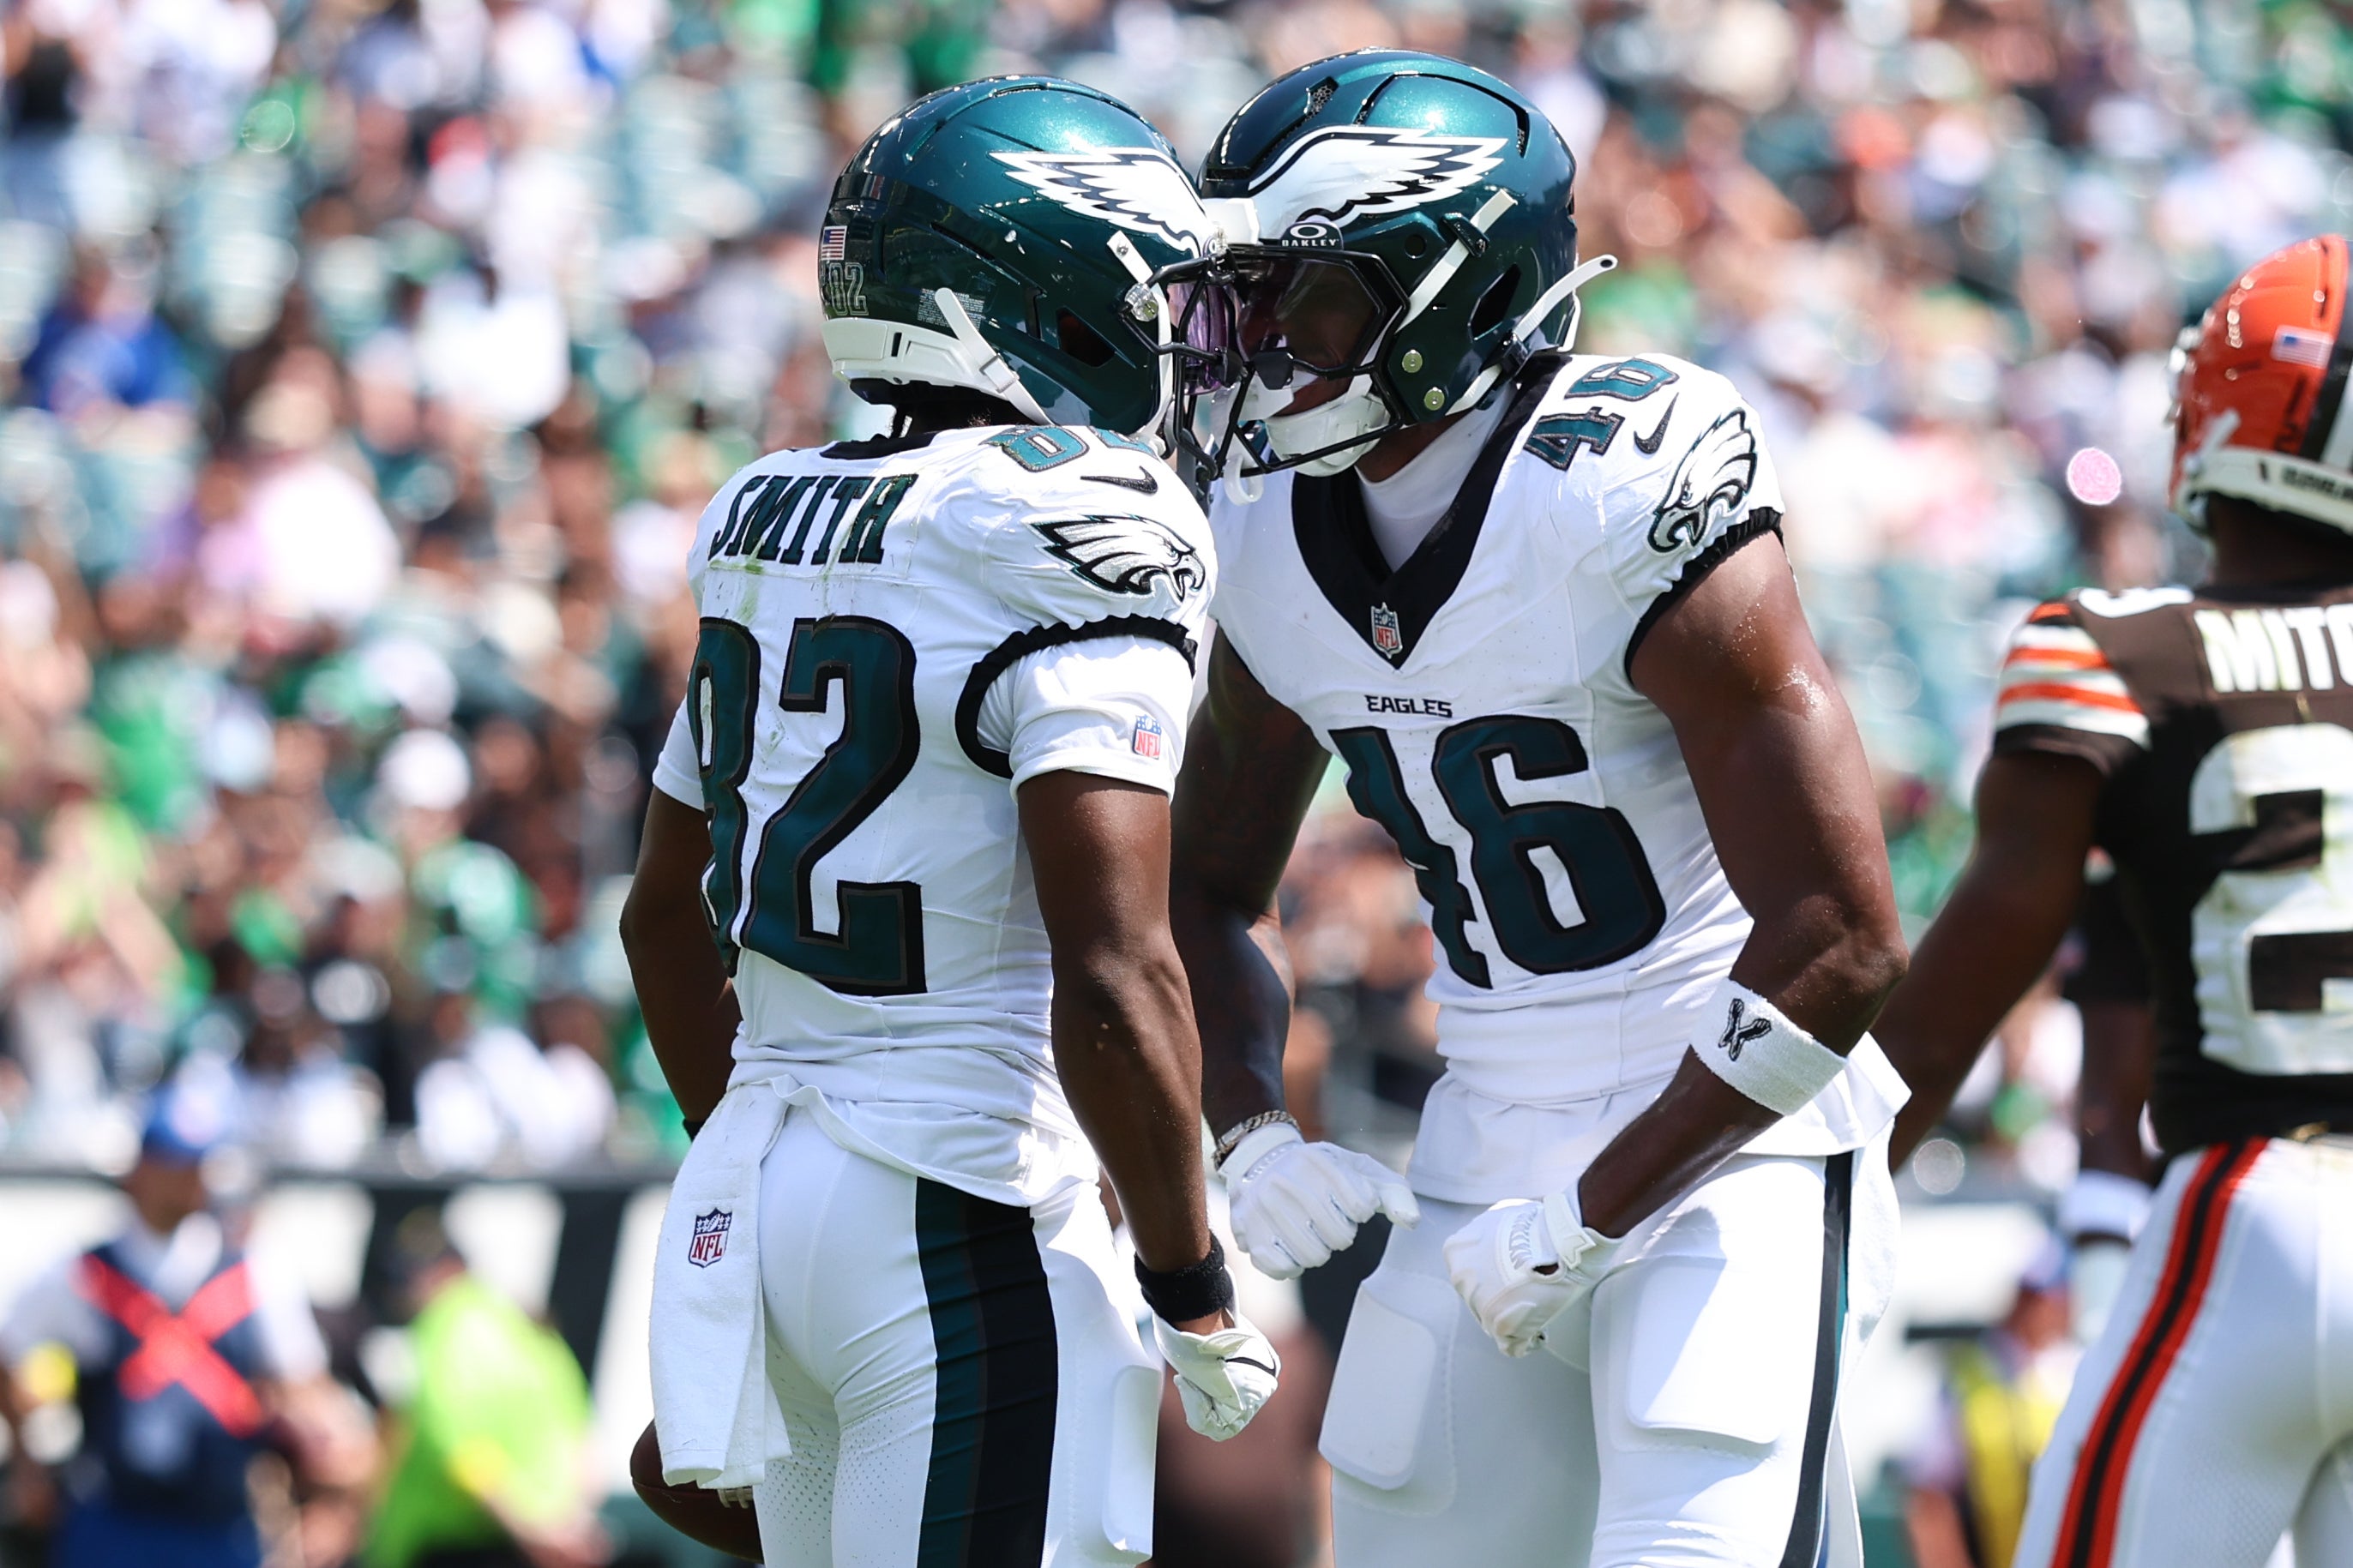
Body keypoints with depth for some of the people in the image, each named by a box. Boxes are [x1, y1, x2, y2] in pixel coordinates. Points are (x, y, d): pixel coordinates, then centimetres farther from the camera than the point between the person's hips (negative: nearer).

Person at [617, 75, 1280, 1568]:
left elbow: (666, 913, 22)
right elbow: (1112, 978, -20)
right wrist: (1195, 1292, -11)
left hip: (762, 1191, 8)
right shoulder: (1080, 543, -13)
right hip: (968, 1219, -8)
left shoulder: (773, 529, 12)